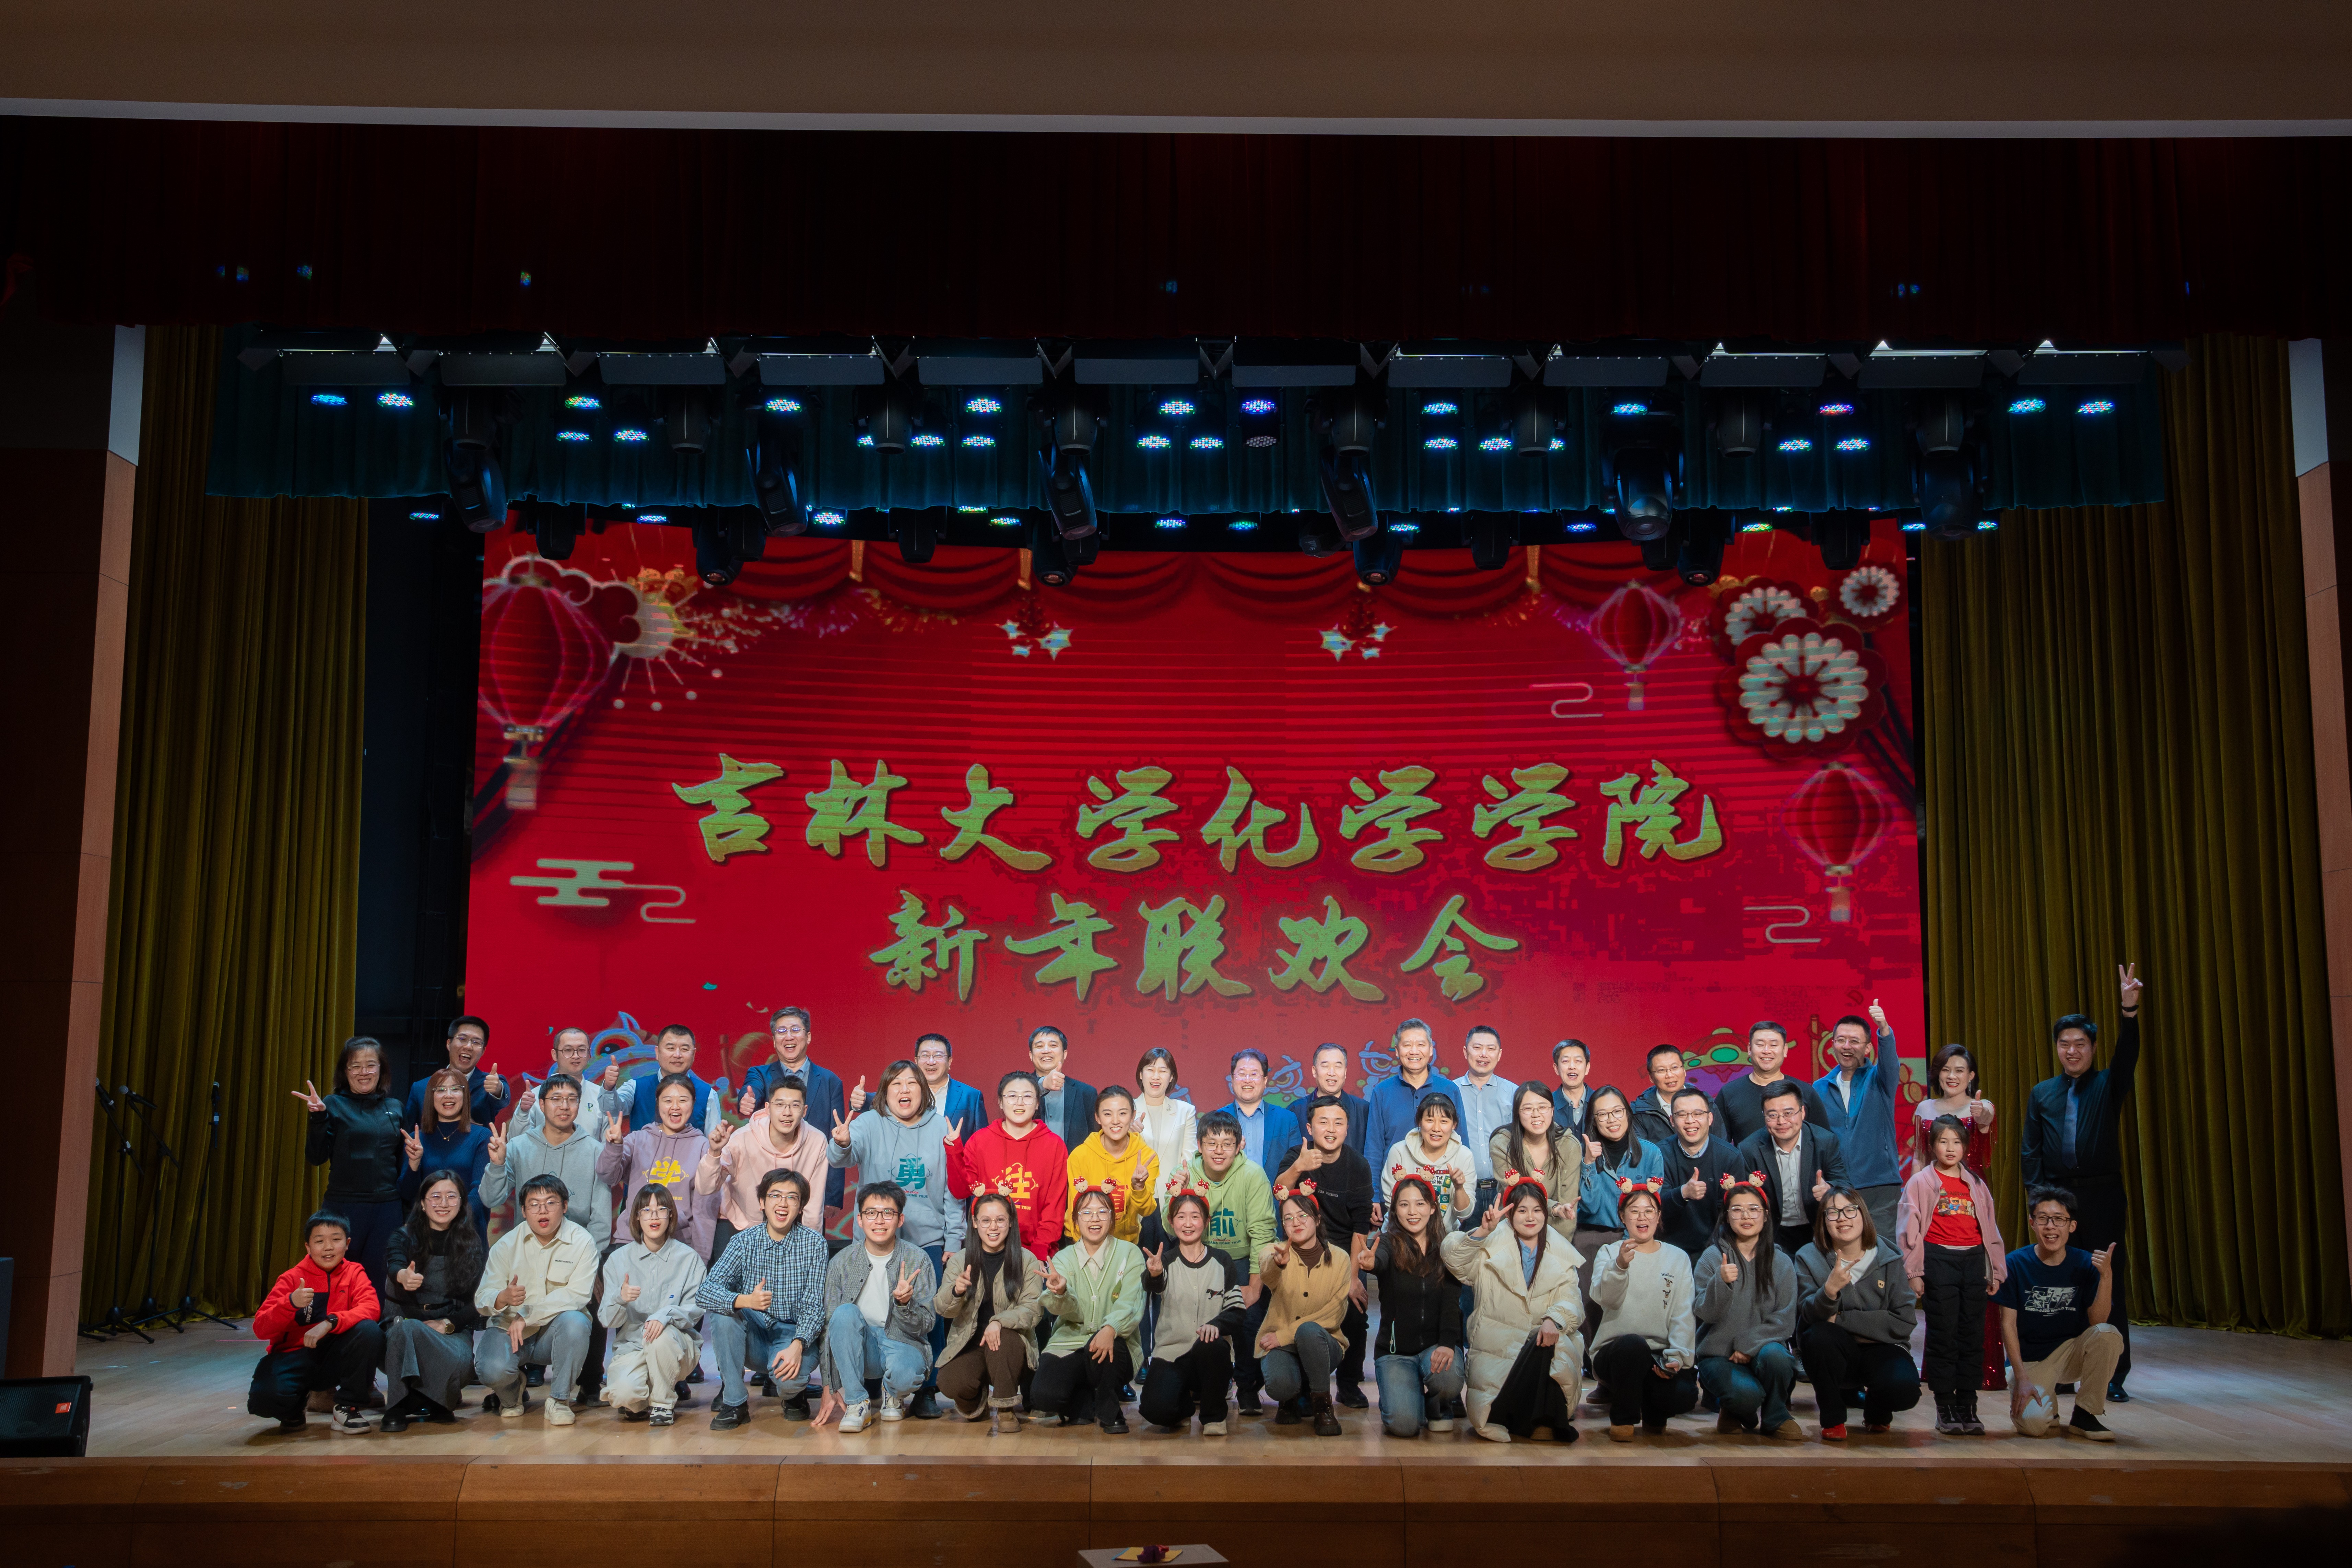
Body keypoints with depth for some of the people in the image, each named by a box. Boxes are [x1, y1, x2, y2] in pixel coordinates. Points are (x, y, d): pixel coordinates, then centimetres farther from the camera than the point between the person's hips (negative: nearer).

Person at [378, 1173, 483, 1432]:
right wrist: (403, 1276, -46)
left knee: (460, 1362, -35)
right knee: (408, 1328, -38)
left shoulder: (472, 1245, 9)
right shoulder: (405, 1237, 5)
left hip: (454, 1328, 0)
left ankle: (441, 1402, -4)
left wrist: (447, 1324, -15)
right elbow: (393, 1264, -21)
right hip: (405, 1321, 0)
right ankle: (399, 1407, -25)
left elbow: (477, 1302, 4)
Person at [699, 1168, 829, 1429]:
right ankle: (735, 1402, -14)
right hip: (754, 1337, 2)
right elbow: (704, 1292, -19)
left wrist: (797, 1345, -31)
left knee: (788, 1376, -34)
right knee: (721, 1308, -26)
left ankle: (795, 1394, 7)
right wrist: (744, 1300, -39)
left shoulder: (814, 1243, -7)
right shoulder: (744, 1241, -6)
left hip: (795, 1335, -2)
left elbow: (814, 1305, -12)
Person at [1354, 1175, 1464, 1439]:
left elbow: (1452, 1302, -6)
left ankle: (1438, 1408, 6)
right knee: (1404, 1425, -22)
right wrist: (1369, 1263, -56)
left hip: (1436, 1344, 1)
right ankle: (1406, 1398, 17)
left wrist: (1447, 1344, -25)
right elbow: (1380, 1260, -30)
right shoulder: (1389, 1243, -5)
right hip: (1395, 1350, -1)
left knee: (1448, 1379, -33)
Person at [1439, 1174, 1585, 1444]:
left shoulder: (1561, 1254, 13)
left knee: (1548, 1343, -33)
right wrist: (1482, 1232, -31)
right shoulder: (1492, 1247, 5)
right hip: (1496, 1348, -3)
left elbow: (1571, 1301, -1)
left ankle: (1544, 1421, -16)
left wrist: (1554, 1320, -23)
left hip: (1542, 1345, 3)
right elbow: (1452, 1257, -13)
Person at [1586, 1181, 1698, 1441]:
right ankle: (1623, 1419, -10)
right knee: (1633, 1344, -37)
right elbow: (1605, 1298, -14)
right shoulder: (1610, 1253, 7)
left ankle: (1653, 1415, 10)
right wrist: (1620, 1266, -35)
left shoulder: (1678, 1258, 13)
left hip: (1661, 1358, 2)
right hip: (1615, 1352, -2)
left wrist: (1677, 1356, -15)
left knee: (1684, 1394, -29)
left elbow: (1683, 1315, 3)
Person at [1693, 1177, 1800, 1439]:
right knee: (1747, 1393, -32)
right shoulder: (1713, 1258, -1)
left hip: (1763, 1347, 2)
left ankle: (1775, 1418, -5)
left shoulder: (1781, 1263, 5)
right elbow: (1703, 1314, -8)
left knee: (1774, 1355, -33)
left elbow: (1785, 1320, -1)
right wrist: (1721, 1283, -28)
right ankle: (1731, 1411, 6)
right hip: (1718, 1354, -2)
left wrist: (1749, 1345, -15)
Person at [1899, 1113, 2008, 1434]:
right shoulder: (1921, 1182, 3)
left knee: (1973, 1335, 3)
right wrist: (1914, 1272, -7)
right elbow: (1910, 1229, -1)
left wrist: (1996, 1270, 13)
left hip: (1973, 1262, 3)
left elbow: (1990, 1228, 17)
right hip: (1939, 1261, -3)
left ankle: (1968, 1407, 9)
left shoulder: (1976, 1184, 14)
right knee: (1943, 1335, -2)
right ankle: (1945, 1408, 4)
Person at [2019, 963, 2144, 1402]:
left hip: (2101, 1196, -2)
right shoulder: (2042, 1094, 12)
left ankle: (2113, 1376, 2)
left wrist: (2130, 1009, -30)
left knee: (2108, 1284, -2)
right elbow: (2031, 1151, 9)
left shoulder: (2108, 1086, 6)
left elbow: (2128, 1055, -14)